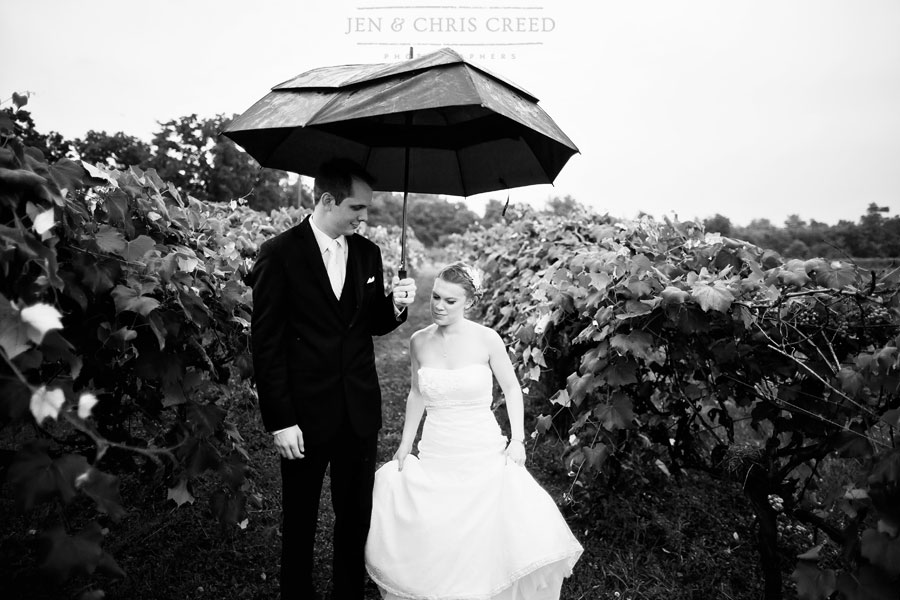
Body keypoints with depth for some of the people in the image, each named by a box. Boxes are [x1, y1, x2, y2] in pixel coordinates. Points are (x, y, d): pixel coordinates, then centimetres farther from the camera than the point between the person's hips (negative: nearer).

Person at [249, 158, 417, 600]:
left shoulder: (367, 253, 4)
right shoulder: (279, 253, -11)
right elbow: (266, 344, -10)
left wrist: (395, 306, -10)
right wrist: (280, 421, -12)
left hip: (360, 410, 4)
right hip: (305, 414, -4)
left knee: (356, 515, 16)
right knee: (300, 519, 16)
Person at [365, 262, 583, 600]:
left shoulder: (486, 339, -8)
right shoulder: (419, 341, 0)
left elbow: (511, 389, 3)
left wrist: (517, 439, -5)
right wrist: (405, 443, 11)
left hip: (484, 454, -2)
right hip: (435, 456, 2)